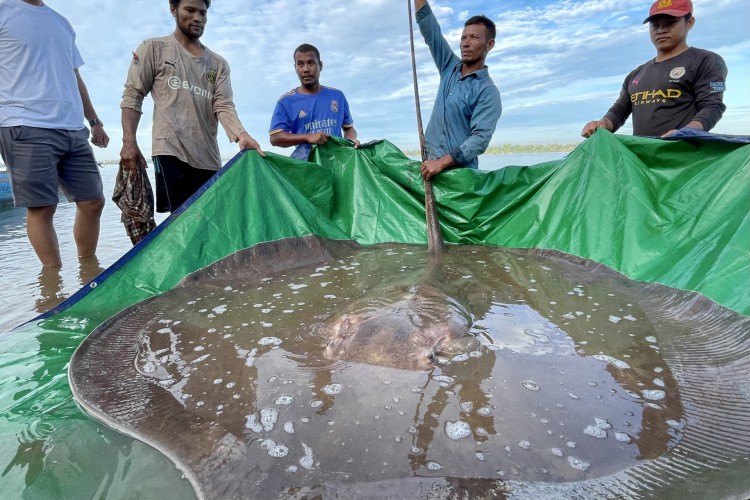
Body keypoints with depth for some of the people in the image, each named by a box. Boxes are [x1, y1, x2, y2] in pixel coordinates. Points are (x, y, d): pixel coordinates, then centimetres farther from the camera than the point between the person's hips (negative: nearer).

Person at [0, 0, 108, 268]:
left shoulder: (61, 22, 23)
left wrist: (94, 121, 18)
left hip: (73, 129, 6)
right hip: (27, 128, -6)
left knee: (93, 201, 3)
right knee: (41, 207, -7)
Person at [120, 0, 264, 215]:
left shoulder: (218, 63, 18)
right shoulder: (154, 48, 10)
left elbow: (224, 106, 3)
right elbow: (132, 96, 7)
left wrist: (242, 135, -18)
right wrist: (129, 143, -6)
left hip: (208, 158, 4)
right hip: (171, 152, -4)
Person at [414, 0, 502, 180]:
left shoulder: (488, 91, -9)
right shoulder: (449, 67, 9)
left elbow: (481, 138, -19)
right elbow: (428, 26, 9)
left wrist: (442, 162, -27)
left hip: (460, 170, -6)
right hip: (431, 162, 6)